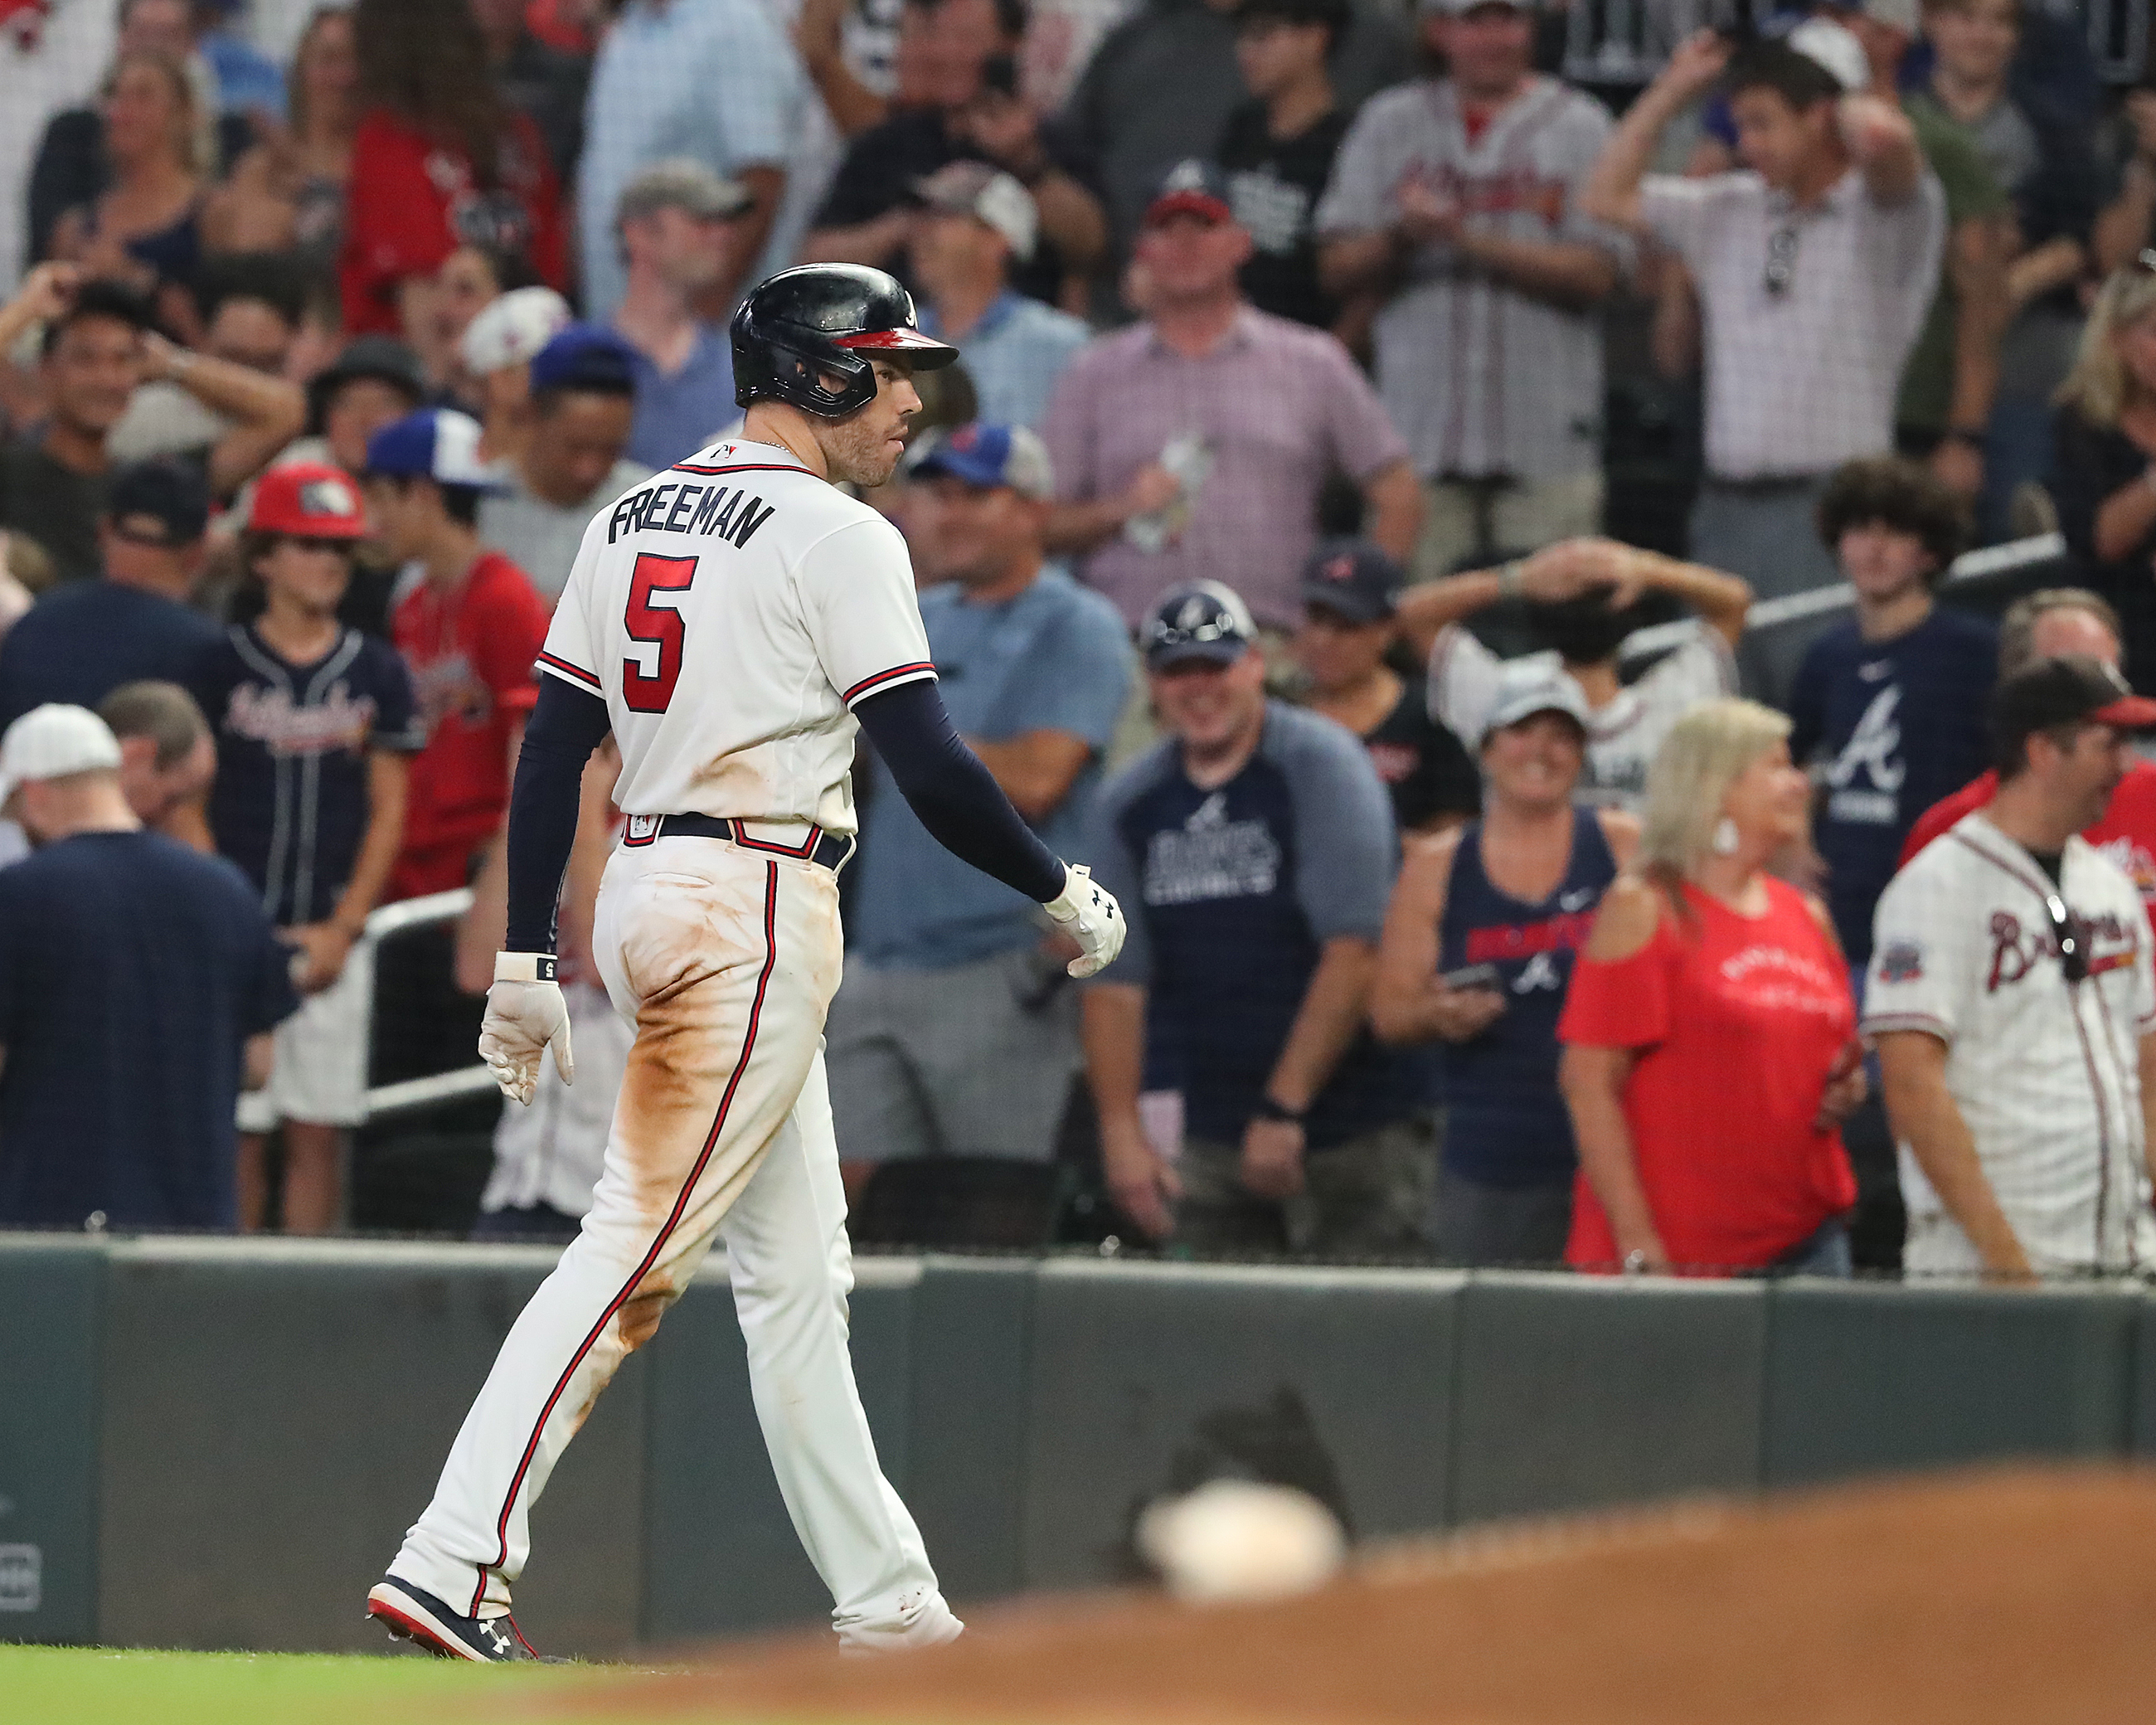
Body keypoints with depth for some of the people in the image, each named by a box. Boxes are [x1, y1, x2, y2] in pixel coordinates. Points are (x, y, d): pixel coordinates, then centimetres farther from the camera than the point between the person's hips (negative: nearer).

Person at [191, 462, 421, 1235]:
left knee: (319, 1130, 1)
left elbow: (388, 809, 8)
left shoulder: (377, 672, 7)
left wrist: (343, 928, -2)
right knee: (237, 1129, -4)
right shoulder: (221, 666, 2)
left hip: (334, 935, 2)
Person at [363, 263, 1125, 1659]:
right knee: (640, 1244, -12)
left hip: (646, 896, 9)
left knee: (796, 1263, 13)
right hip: (756, 913, -9)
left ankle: (885, 1601, 17)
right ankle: (456, 1560, -20)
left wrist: (528, 958, 13)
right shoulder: (838, 537, -10)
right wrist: (1067, 893, -1)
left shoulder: (636, 518, 14)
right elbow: (931, 770, -14)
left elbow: (552, 748, 12)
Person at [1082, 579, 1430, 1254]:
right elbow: (1115, 982, 10)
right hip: (1213, 1139, 5)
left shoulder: (1320, 763, -7)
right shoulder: (1129, 805, 11)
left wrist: (1283, 1109, -17)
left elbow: (1354, 952, -14)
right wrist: (1121, 1131, -2)